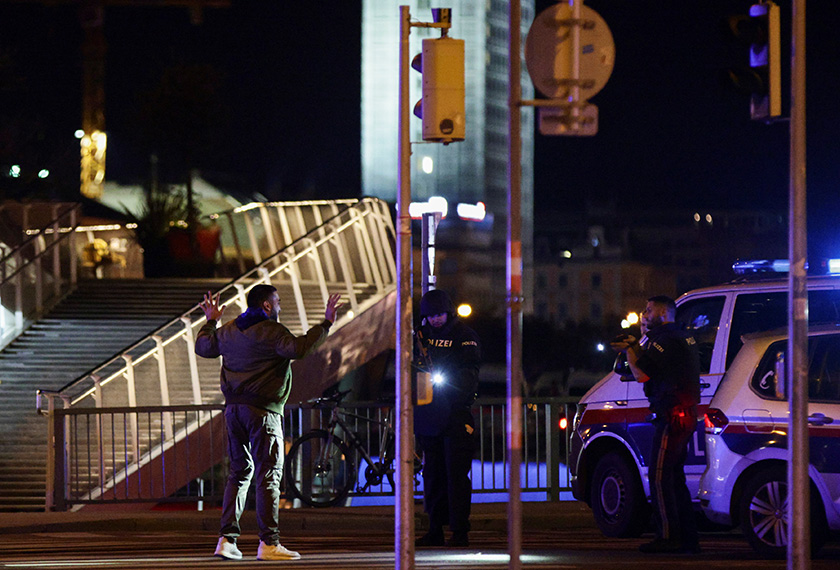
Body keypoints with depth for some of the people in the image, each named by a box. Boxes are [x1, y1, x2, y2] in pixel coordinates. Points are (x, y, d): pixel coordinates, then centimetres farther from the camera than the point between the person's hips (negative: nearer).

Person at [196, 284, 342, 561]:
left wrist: (210, 321, 45)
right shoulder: (270, 332, -11)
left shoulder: (228, 331, 13)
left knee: (239, 473, 14)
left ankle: (227, 538, 9)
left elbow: (203, 346, 28)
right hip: (262, 411, -8)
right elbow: (298, 348, -26)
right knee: (269, 476, -5)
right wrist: (325, 323, -20)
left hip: (233, 409, 8)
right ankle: (268, 543, -10)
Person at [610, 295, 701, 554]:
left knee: (659, 476, -9)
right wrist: (637, 348, 15)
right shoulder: (682, 337, 20)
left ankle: (668, 537, -12)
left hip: (672, 417, -10)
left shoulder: (664, 339, -12)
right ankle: (688, 538, 13)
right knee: (674, 477, 14)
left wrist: (629, 350, -4)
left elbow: (642, 374, -17)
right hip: (687, 416, 10)